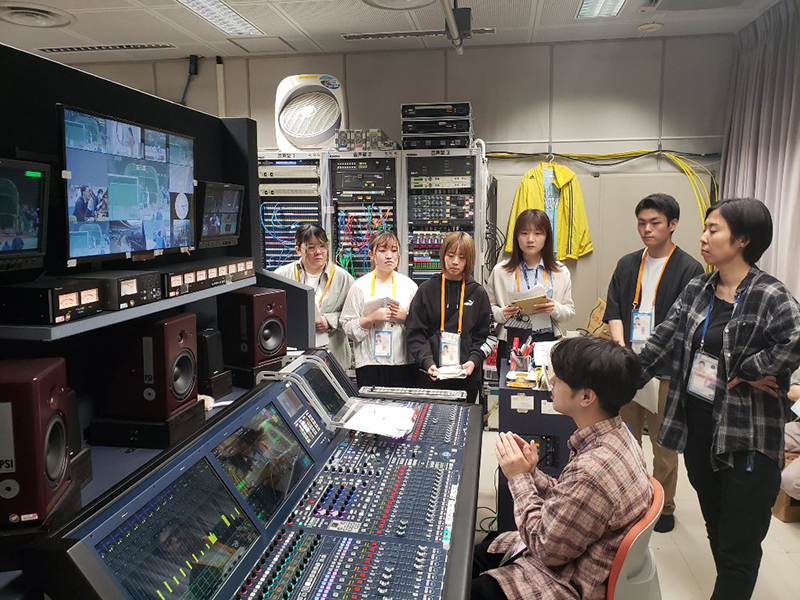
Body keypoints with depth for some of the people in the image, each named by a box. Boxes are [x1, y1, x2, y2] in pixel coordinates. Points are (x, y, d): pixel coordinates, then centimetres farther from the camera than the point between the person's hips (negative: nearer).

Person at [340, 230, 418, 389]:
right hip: (369, 363, -1)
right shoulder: (360, 286, 1)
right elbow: (347, 326, -2)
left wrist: (405, 317, -8)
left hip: (403, 362, 2)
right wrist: (371, 319, -15)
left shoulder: (409, 285, 6)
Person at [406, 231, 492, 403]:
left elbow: (483, 335, 6)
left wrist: (474, 361, -11)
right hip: (430, 376, -1)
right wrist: (427, 362, -15)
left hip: (467, 376, 1)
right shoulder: (427, 290, 2)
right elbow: (415, 333, -1)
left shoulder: (478, 293, 5)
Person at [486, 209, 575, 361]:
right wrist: (501, 314, -11)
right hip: (510, 341, -1)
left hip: (547, 339, 1)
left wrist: (555, 309, -11)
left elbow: (570, 311, 9)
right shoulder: (500, 271, 4)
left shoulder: (561, 272, 8)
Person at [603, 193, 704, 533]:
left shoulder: (689, 269, -5)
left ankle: (664, 507, 24)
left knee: (664, 441, 7)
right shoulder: (627, 265, 10)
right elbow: (613, 311, 6)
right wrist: (621, 345, -12)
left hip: (664, 372, -4)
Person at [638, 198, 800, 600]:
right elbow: (660, 345, 6)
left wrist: (747, 373, -22)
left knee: (738, 547, 6)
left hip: (745, 438, -6)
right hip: (696, 426, 6)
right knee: (716, 531, 20)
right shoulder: (696, 290, 5)